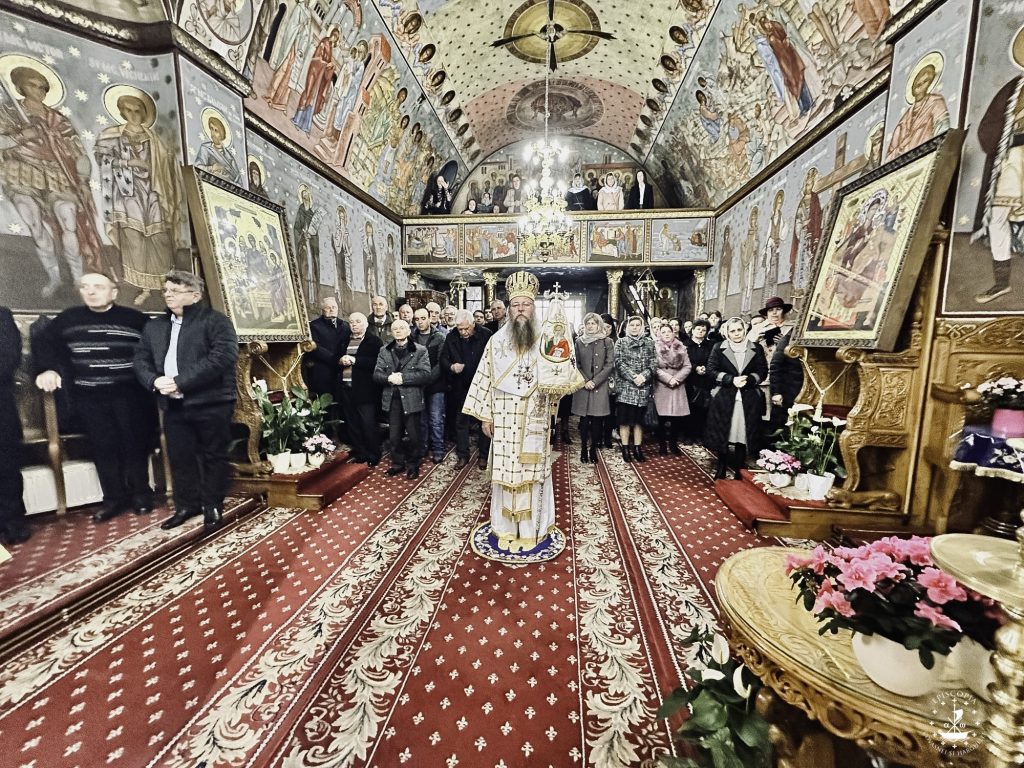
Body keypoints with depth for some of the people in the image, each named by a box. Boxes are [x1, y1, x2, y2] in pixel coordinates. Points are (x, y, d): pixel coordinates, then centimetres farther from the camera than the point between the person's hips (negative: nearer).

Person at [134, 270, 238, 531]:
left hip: (211, 404, -6)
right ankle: (187, 505, 29)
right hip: (174, 406, 6)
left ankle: (213, 506, 18)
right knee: (179, 457, 14)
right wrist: (155, 381, -8)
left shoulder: (215, 321, -6)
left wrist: (181, 381, -19)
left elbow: (223, 356, -19)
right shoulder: (154, 326, 17)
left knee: (213, 456, 4)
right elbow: (141, 360, 15)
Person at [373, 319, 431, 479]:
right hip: (391, 399, 4)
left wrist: (403, 378, -19)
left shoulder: (420, 350, -3)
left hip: (412, 399, -3)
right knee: (394, 435, 13)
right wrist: (389, 378, -19)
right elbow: (376, 374, 2)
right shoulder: (384, 351, 9)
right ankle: (397, 463, 31)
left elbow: (425, 374, -14)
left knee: (412, 435, 7)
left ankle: (413, 464, 26)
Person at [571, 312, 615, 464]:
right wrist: (585, 381, -9)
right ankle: (584, 449, 12)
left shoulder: (607, 342, 3)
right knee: (584, 419, 2)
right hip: (583, 386, 0)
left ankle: (593, 449, 12)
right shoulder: (579, 341, 6)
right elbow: (576, 364, 4)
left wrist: (594, 381, -10)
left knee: (597, 419, 2)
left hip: (600, 386, 0)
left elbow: (609, 365, -2)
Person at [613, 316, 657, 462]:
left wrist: (644, 376, -15)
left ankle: (638, 448, 15)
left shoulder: (649, 342, 10)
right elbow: (619, 363, -6)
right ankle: (625, 448, 7)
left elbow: (653, 363, 2)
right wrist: (634, 376, -16)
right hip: (625, 386, -2)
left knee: (639, 419, 7)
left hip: (643, 387, 2)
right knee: (625, 418, -2)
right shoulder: (621, 342, 4)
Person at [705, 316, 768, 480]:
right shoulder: (719, 348, 2)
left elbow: (763, 371, 4)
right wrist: (731, 379, -16)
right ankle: (721, 468, 18)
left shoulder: (756, 349, 6)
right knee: (722, 434, 3)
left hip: (749, 400, 1)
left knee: (743, 434, 4)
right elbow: (711, 370, -4)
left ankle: (739, 470, 17)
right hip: (724, 398, -1)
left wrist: (749, 379, -15)